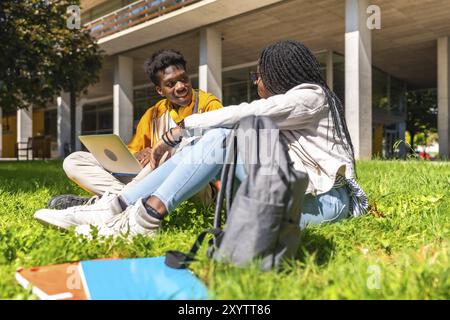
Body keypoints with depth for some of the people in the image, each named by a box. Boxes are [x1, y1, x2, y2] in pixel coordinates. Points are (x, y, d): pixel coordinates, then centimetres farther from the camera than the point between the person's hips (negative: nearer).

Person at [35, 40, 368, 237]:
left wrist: (181, 128, -13)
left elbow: (244, 114, -17)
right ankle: (115, 210, -17)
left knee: (224, 136, -23)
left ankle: (148, 216, -32)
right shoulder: (290, 101, 23)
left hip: (324, 200, -8)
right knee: (212, 140, -8)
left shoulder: (311, 95, -5)